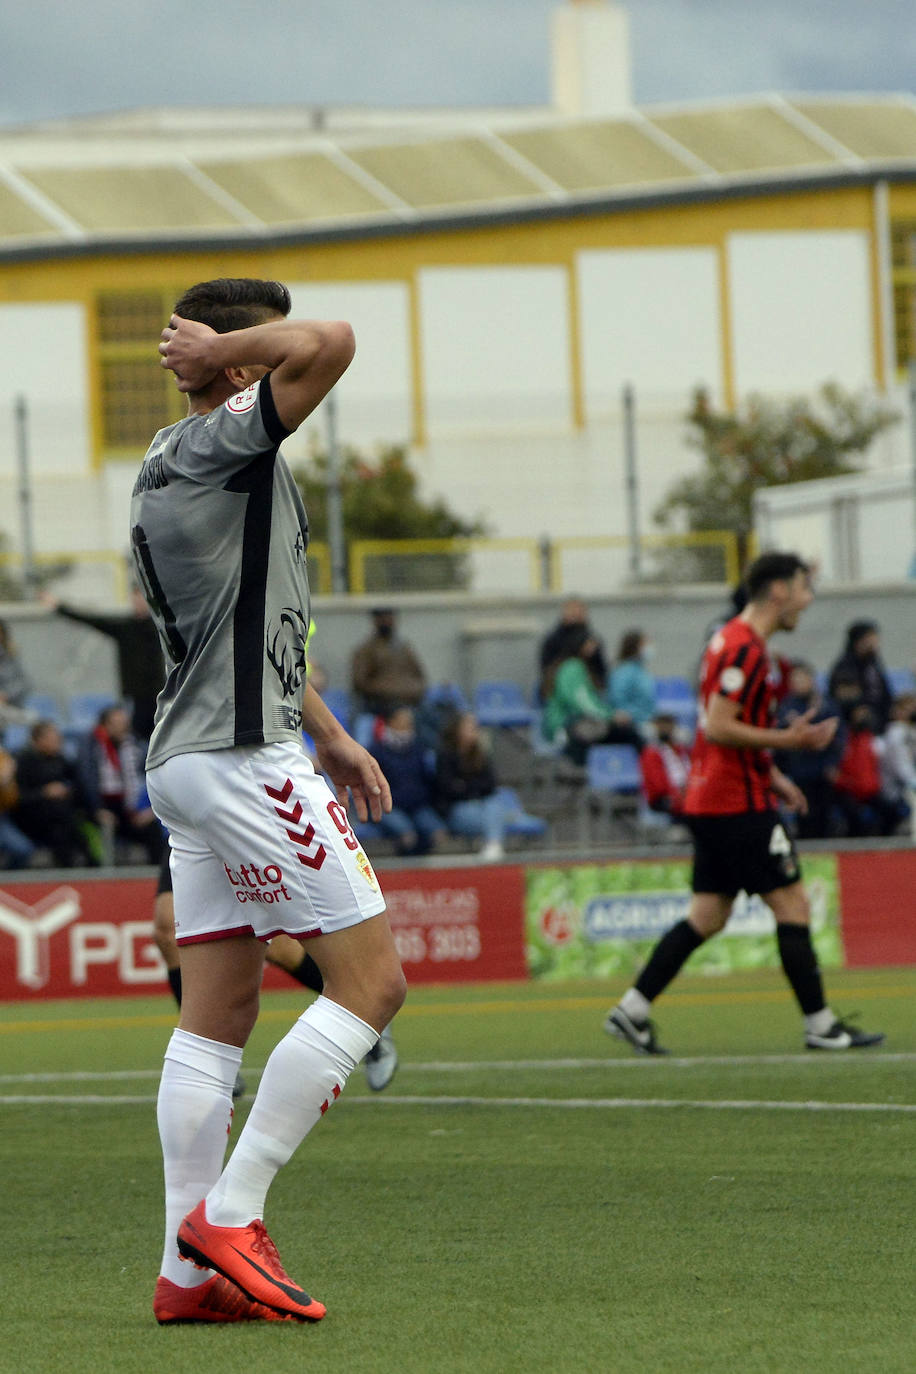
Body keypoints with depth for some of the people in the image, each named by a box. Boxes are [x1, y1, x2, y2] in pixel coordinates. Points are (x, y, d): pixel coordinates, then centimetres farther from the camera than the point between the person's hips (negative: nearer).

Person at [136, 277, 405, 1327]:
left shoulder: (160, 476, 19)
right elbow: (330, 343, -26)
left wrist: (331, 737, 30)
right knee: (370, 979, -6)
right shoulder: (226, 447, -11)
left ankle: (189, 1271, 6)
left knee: (215, 1014, 8)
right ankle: (229, 1213, -10)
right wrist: (224, 351, -11)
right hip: (244, 757, -10)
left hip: (190, 759, 10)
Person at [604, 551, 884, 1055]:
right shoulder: (745, 649, -16)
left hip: (711, 801, 10)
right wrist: (789, 739, -19)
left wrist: (773, 777, 21)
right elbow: (719, 727, -21)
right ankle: (820, 1026, 0)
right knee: (793, 907, -4)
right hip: (738, 804, -10)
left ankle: (632, 1010, 7)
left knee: (708, 916, 10)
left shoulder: (733, 641, 17)